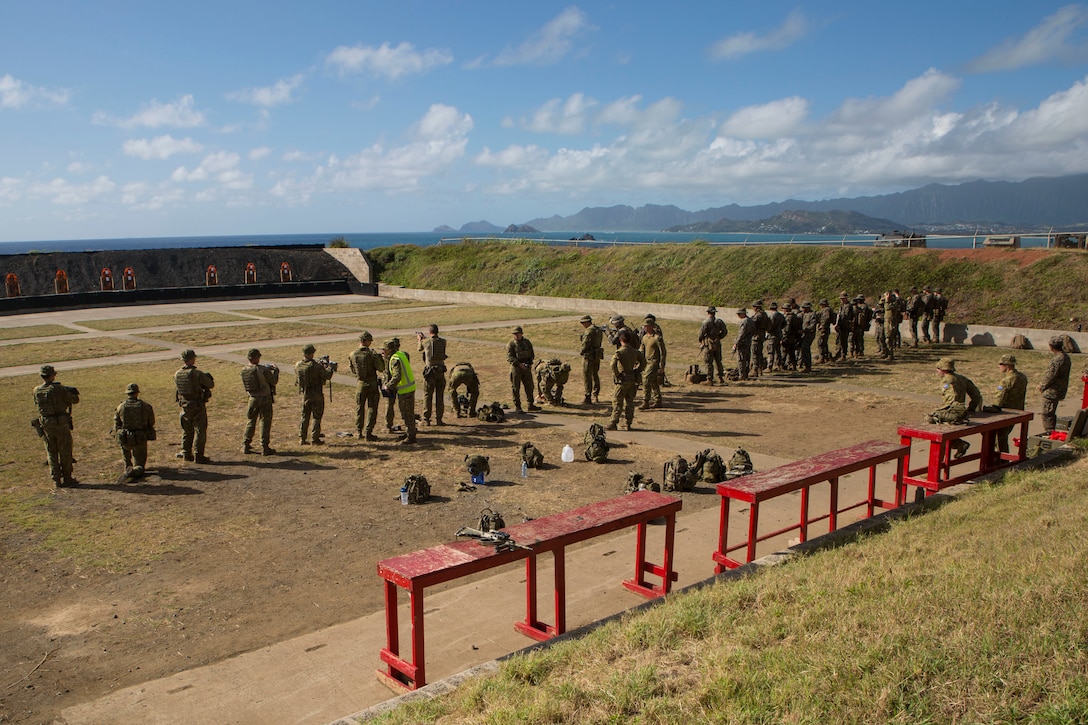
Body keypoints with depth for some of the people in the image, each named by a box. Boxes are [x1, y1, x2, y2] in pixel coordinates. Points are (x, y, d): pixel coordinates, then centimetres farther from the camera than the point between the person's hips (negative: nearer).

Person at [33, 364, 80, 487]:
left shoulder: (37, 391, 0)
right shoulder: (59, 389, -15)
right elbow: (75, 400, -6)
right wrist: (72, 393, 15)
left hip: (45, 425, 4)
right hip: (61, 423, -4)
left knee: (51, 453, 12)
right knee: (65, 451, 7)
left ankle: (56, 481, 13)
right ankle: (67, 478, 13)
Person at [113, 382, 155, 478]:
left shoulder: (120, 408, -1)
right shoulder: (146, 406, -2)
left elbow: (116, 428, 5)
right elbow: (151, 424, 9)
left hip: (126, 441, 1)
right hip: (141, 441, -1)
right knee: (140, 466, 18)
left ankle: (128, 466, 36)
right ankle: (136, 470, -19)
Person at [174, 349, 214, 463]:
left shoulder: (177, 375, 0)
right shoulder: (197, 373, -19)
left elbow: (177, 389, 12)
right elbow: (211, 385, -10)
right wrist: (208, 377, 9)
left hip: (184, 406, 6)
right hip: (198, 406, -6)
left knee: (187, 431, 18)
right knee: (200, 430, 1)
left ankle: (186, 453, 24)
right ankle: (198, 455, 1)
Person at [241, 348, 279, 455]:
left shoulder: (244, 371, -1)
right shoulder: (262, 369, -18)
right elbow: (274, 382, -11)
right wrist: (276, 370, 7)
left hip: (253, 399, 5)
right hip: (265, 399, -5)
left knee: (250, 422, 18)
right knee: (265, 422, 3)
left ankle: (245, 446, 20)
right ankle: (265, 448, 4)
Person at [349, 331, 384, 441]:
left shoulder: (353, 355, -3)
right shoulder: (372, 354, -14)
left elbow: (353, 370, 9)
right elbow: (381, 368, -11)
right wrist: (380, 358, 4)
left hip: (360, 384, 3)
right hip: (372, 384, -3)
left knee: (359, 407, 16)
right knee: (372, 408, 5)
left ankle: (358, 431, 22)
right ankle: (368, 432, 2)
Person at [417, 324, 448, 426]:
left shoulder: (426, 341, -6)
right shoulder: (443, 342, 3)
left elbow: (420, 349, 14)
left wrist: (420, 339, 34)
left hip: (430, 371, -3)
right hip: (441, 371, 3)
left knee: (427, 395, 5)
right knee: (439, 396, 9)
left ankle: (426, 420, 6)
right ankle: (438, 419, 11)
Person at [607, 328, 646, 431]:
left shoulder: (619, 352, -14)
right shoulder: (635, 351, 5)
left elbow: (613, 364, -28)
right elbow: (643, 362, 17)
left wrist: (616, 375, -16)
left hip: (623, 380, -6)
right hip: (633, 379, 6)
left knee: (617, 402, 1)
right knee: (629, 402, 13)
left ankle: (614, 423, 0)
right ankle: (629, 424, 15)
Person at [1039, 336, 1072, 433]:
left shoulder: (1057, 359, -24)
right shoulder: (1065, 357, 9)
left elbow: (1051, 376, -22)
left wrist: (1042, 386, -7)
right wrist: (1043, 384, 14)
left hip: (1052, 391, -10)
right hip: (1058, 390, 10)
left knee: (1047, 414, -3)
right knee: (1051, 413, 20)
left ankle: (1048, 433, 0)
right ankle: (1050, 432, 28)